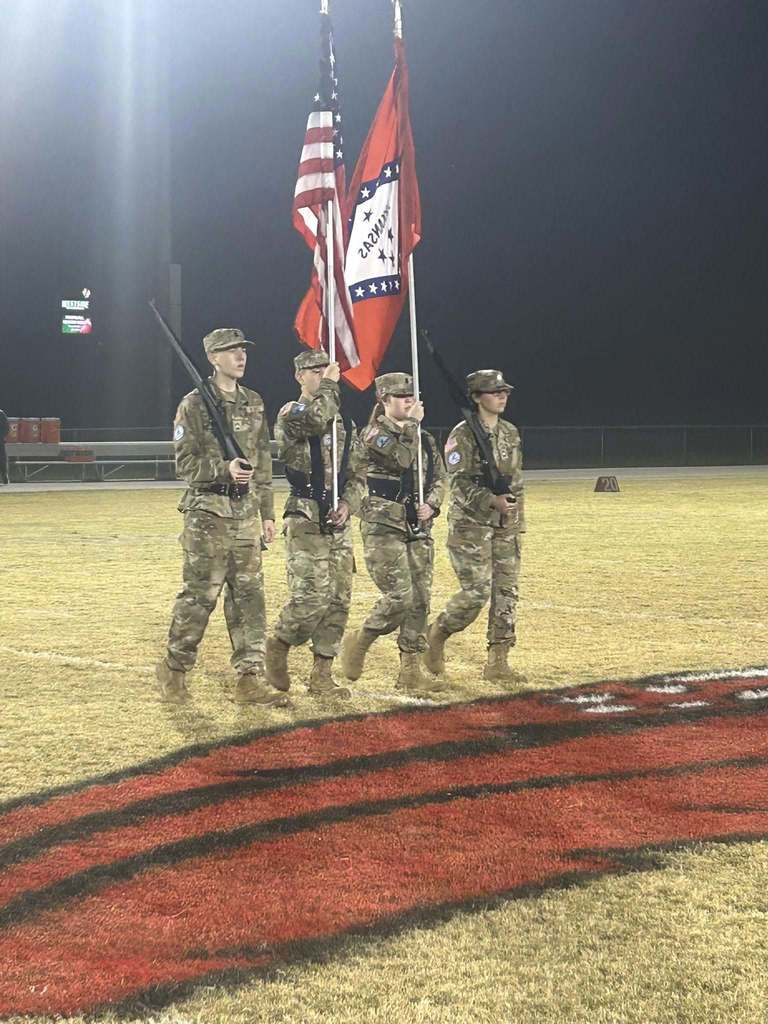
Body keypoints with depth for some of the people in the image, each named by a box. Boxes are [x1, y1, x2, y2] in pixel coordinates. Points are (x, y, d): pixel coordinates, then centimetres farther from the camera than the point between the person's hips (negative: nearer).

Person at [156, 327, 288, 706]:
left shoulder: (254, 403, 13)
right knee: (199, 594, -3)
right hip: (207, 511, -6)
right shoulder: (194, 404, -5)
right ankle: (174, 669, 13)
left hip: (245, 511, 6)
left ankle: (250, 678, 6)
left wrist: (267, 513, 14)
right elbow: (185, 463, -7)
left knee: (249, 594, 3)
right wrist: (224, 469, -22)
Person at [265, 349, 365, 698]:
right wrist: (329, 386, -12)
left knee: (338, 600, 5)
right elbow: (317, 419, -28)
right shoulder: (291, 414, -3)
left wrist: (348, 503, -3)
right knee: (312, 597, -15)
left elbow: (356, 475, 16)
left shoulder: (343, 424, 17)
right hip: (305, 521, -7)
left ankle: (322, 676, 13)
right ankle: (278, 645, 11)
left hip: (339, 523, 7)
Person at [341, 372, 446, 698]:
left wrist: (431, 504, -1)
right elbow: (402, 459, -21)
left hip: (418, 526, 6)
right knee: (400, 595, -15)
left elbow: (439, 477, 18)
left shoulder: (423, 437, 14)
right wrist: (412, 424, -9)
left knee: (420, 599, 3)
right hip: (383, 526, -6)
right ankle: (358, 642, 8)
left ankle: (410, 669, 10)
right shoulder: (374, 433, -5)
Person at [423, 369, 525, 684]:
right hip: (471, 523, -7)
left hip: (506, 525, 7)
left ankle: (497, 662, 6)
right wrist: (493, 501, -27)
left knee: (506, 591, 2)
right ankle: (436, 635, 13)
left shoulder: (511, 432, 12)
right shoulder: (463, 435, -9)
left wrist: (516, 518, 16)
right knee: (476, 592, -11)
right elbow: (460, 483, -15)